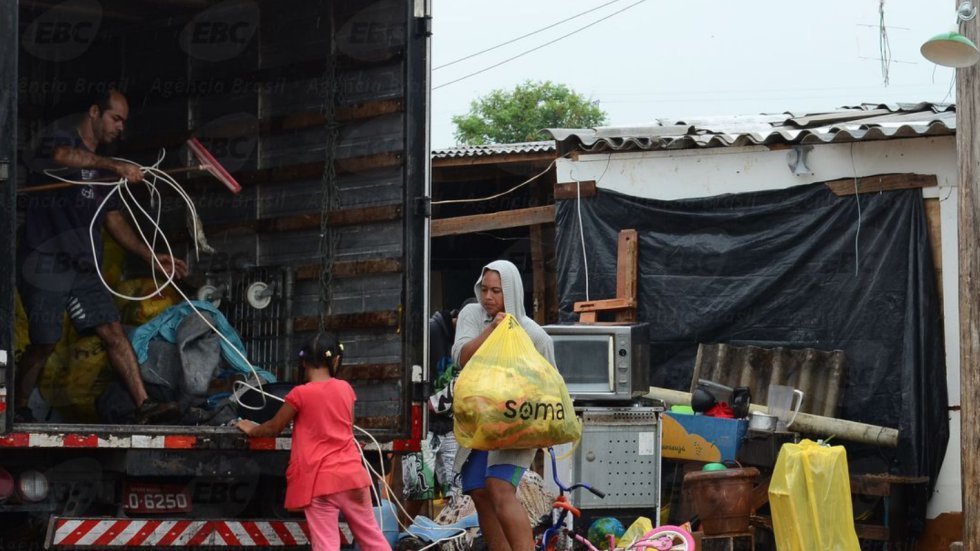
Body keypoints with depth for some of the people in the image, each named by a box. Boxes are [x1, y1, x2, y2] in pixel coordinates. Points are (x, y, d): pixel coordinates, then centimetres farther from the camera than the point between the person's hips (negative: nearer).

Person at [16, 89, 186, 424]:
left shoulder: (102, 169, 20)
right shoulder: (58, 142, -3)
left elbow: (114, 221, 22)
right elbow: (62, 156, -31)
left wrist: (151, 257, 11)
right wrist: (114, 166, -43)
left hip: (84, 268, 7)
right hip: (46, 263, -7)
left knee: (113, 332, -6)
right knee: (44, 343, -4)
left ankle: (143, 406, -14)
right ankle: (17, 410, 14)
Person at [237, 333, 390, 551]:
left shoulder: (300, 394, -6)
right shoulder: (345, 389, 6)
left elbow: (273, 428, 5)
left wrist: (251, 429, 24)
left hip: (320, 480, -4)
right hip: (351, 474, 4)